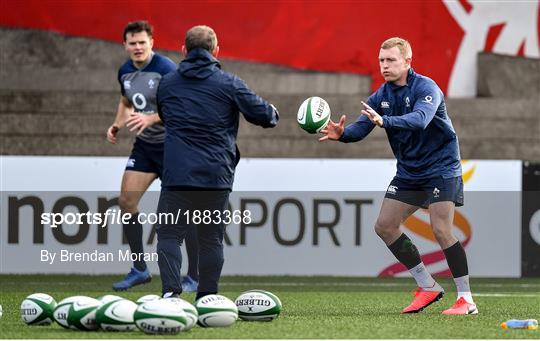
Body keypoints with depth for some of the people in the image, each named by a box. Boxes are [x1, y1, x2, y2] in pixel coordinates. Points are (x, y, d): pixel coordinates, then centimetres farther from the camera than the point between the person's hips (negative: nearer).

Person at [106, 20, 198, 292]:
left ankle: (195, 277, 3)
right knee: (126, 201, -2)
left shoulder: (166, 69, -18)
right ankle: (139, 270, 9)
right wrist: (118, 124, 3)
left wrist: (150, 118, -35)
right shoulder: (125, 72, 4)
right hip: (144, 146, 7)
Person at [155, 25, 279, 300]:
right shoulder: (228, 84, 0)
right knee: (211, 239, 9)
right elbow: (264, 116, 2)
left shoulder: (167, 84, 8)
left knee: (168, 234, 3)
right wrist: (272, 113, 24)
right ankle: (206, 300, 7)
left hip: (176, 174, 0)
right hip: (216, 176, 0)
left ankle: (170, 292, -16)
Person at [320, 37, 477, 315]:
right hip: (409, 172, 8)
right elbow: (361, 127, -5)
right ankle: (428, 287, 12)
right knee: (384, 226, 1)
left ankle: (466, 299, -9)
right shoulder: (382, 96, 3)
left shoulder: (426, 88, -19)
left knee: (440, 229, -18)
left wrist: (385, 121, -53)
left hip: (441, 167, -8)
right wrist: (342, 133, -28)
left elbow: (420, 119, -38)